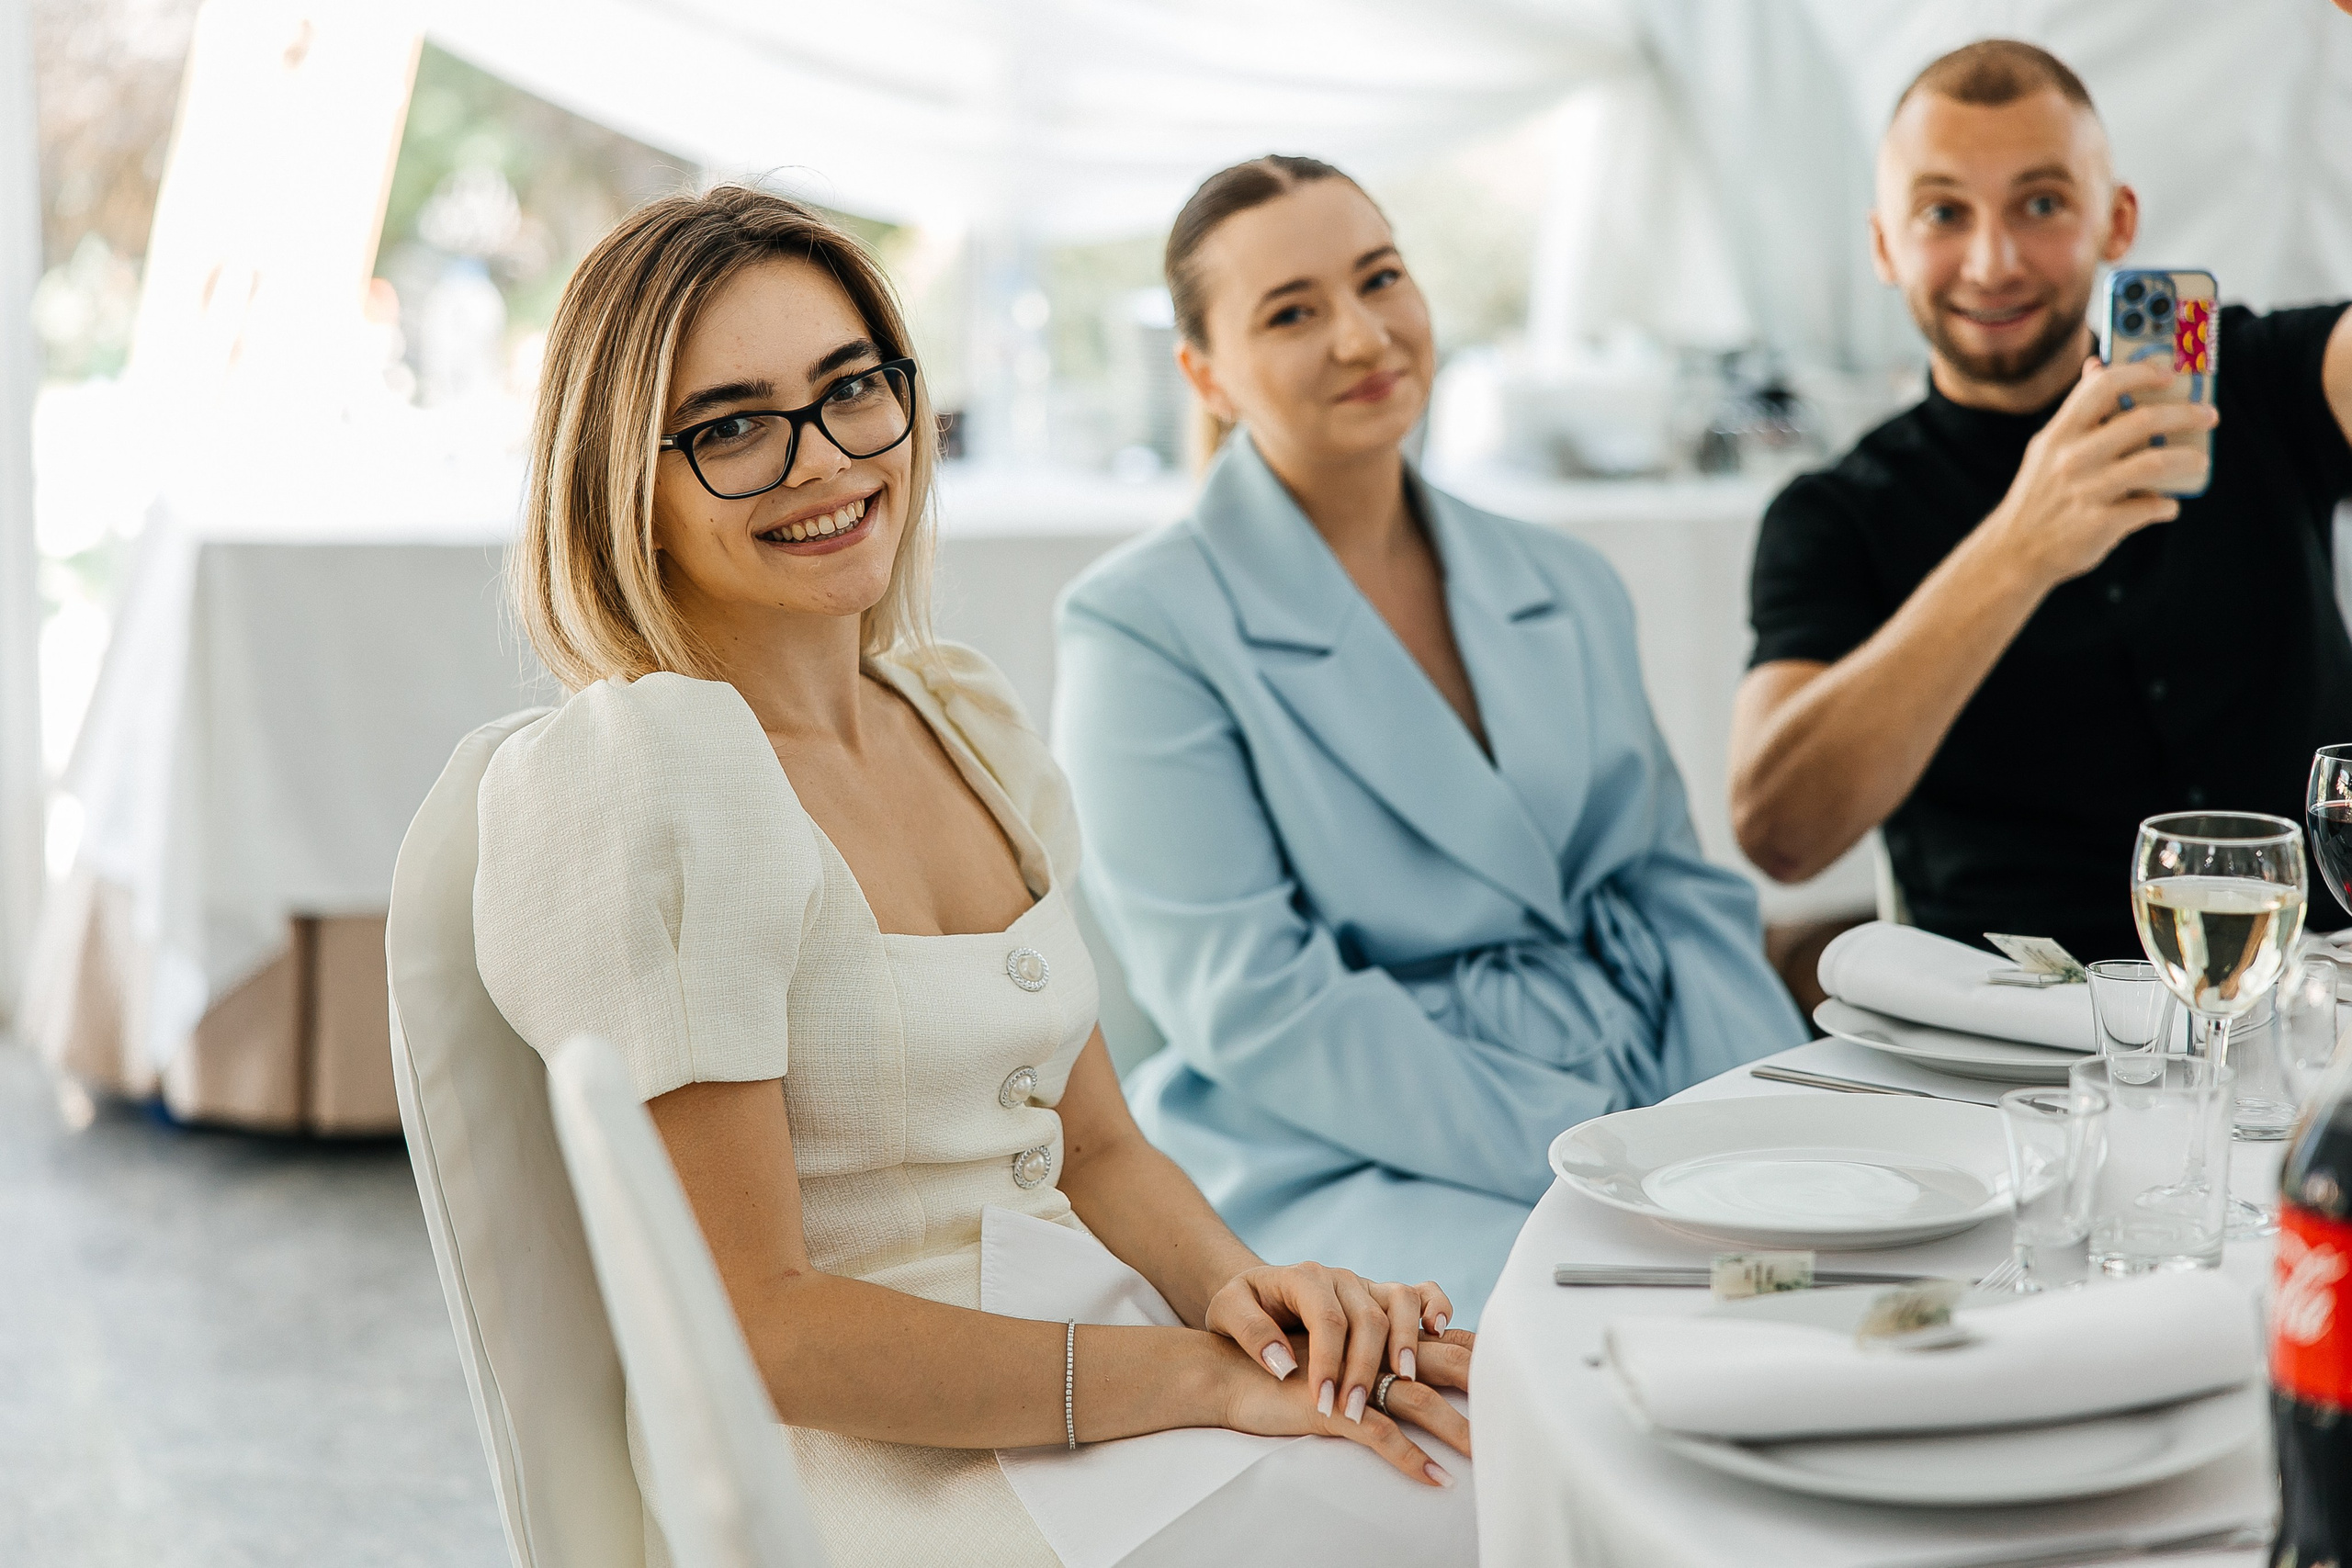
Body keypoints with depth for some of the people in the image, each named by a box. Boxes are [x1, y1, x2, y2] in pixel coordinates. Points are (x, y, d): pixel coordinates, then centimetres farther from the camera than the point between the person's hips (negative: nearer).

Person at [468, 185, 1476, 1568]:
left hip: (1096, 1420, 7)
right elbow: (753, 1324, -16)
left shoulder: (966, 715, 11)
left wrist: (1241, 1291, -7)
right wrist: (1201, 1376, -18)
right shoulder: (635, 778, -13)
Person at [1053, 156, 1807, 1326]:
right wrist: (1581, 1165, -17)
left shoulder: (1567, 592, 17)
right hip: (1347, 1169, -6)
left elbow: (1679, 893, 15)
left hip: (1649, 1103, 6)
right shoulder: (1142, 627, -4)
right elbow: (1252, 1002, -12)